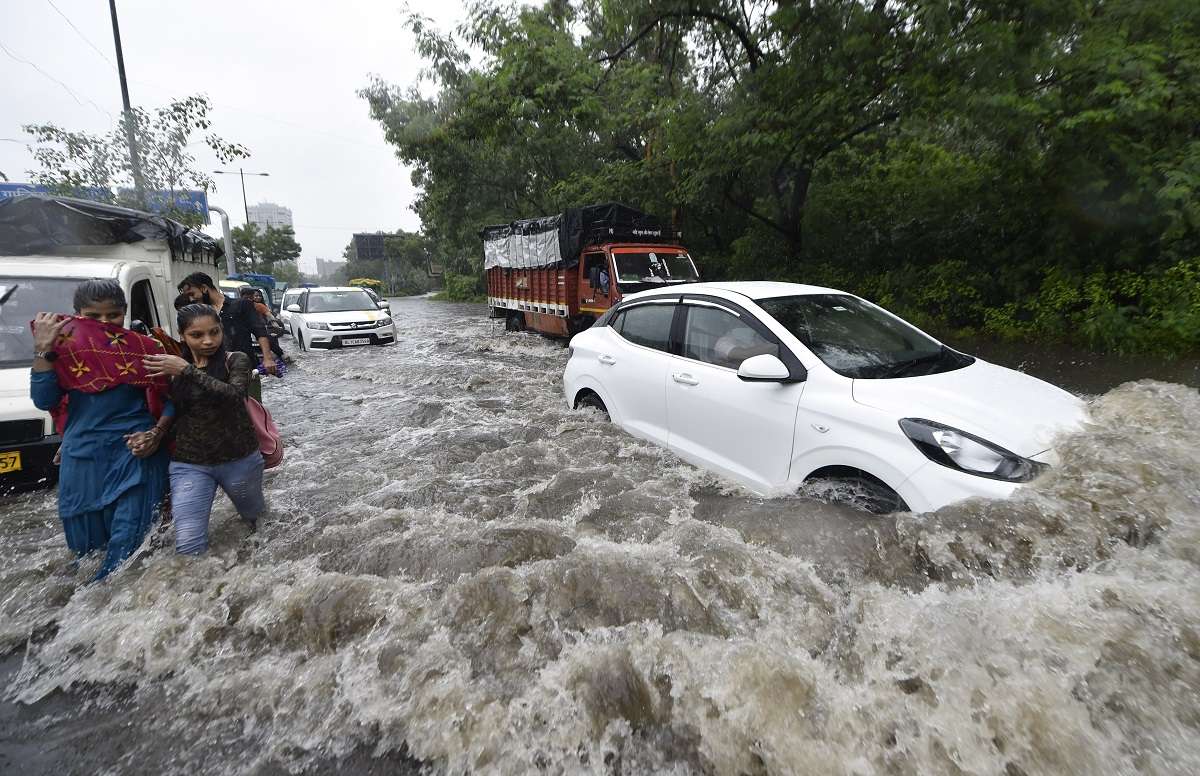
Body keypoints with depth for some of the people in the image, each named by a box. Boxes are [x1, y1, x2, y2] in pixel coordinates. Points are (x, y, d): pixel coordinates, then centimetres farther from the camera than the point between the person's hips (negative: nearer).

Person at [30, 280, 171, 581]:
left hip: (136, 454, -3)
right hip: (82, 458, 3)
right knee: (85, 546, 14)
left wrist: (157, 434, -13)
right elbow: (44, 400, -7)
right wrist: (42, 350, -14)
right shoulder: (66, 348, 2)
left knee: (126, 543, -4)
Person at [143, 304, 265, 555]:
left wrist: (188, 371, -28)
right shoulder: (170, 367, 4)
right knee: (188, 546, -9)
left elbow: (234, 395, -26)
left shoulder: (236, 360, -6)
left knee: (256, 518, 21)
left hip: (240, 459, -1)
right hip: (189, 464, 2)